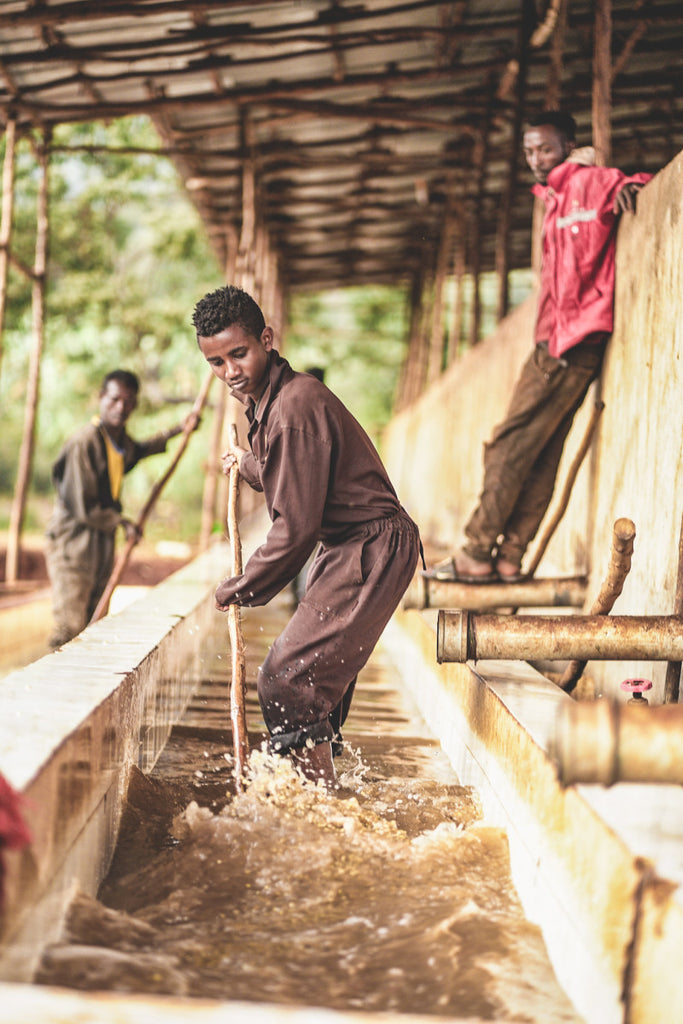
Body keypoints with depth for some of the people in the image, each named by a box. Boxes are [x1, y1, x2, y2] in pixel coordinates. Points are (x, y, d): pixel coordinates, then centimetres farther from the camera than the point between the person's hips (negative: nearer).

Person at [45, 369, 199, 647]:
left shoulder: (122, 441, 7)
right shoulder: (84, 442, -19)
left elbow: (140, 449, 36)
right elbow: (82, 508, -18)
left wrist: (178, 429, 33)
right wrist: (123, 523, -5)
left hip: (103, 540, 8)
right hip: (73, 541, -8)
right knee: (70, 630, -13)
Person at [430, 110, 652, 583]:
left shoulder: (587, 183, -3)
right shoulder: (556, 196, 24)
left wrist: (630, 184, -24)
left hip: (571, 343, -10)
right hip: (555, 344, 10)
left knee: (510, 447, -10)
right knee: (539, 457, 5)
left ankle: (477, 553, -7)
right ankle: (508, 557, 6)